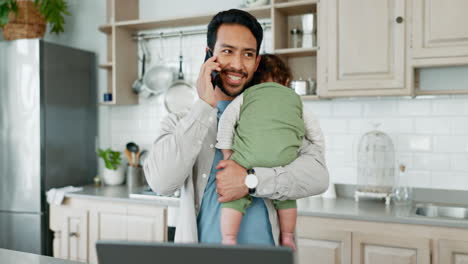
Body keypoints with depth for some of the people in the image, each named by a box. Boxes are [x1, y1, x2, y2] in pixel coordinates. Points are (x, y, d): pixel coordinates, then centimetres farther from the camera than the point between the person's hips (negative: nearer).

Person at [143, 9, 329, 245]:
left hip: (265, 252, 0)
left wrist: (251, 180, -17)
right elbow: (161, 182, -12)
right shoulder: (179, 121, 4)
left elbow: (318, 174, -5)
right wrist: (205, 106, -11)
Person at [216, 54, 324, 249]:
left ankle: (228, 241, -2)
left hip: (249, 158, -2)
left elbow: (227, 120, 10)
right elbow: (315, 131, 30)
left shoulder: (245, 96, 24)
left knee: (234, 196, 7)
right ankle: (287, 240, 29)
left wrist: (227, 154, 13)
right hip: (284, 159, 2)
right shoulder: (294, 98, 30)